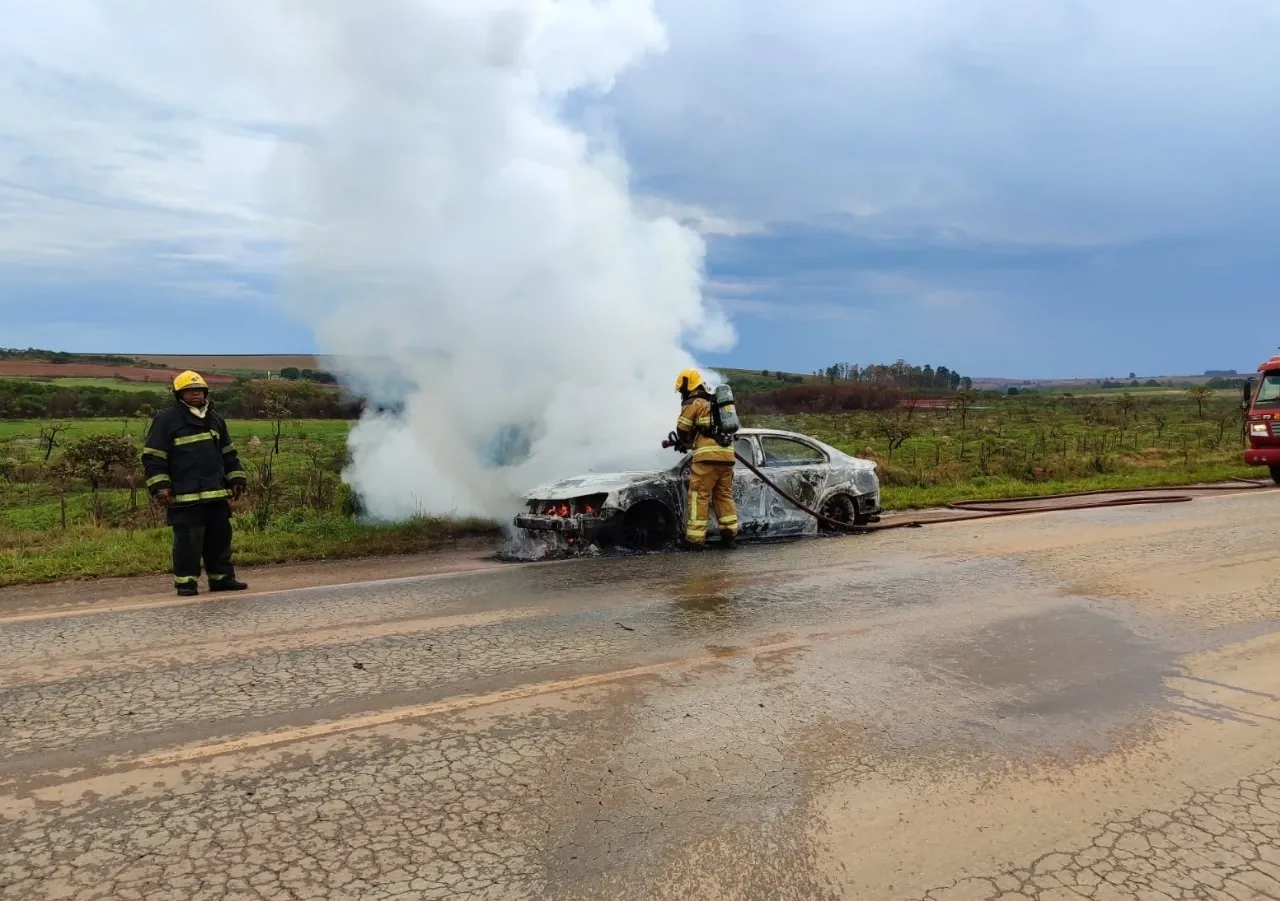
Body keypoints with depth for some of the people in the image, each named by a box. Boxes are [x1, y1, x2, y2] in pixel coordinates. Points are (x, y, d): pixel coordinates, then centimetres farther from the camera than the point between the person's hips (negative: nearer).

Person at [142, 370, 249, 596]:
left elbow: (228, 454, 22)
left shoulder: (215, 419, 15)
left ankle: (222, 577, 20)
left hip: (217, 494, 6)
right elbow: (152, 457, -5)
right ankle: (186, 581, 6)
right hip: (184, 496, -6)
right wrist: (160, 486, -12)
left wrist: (236, 478, 16)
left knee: (220, 537, 10)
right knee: (188, 540, -5)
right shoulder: (166, 420, -3)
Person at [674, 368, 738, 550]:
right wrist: (692, 442, 29)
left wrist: (686, 443, 23)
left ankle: (695, 538, -5)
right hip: (726, 454, 7)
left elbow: (682, 430, 3)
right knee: (724, 495, 14)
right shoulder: (716, 403, 25)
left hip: (707, 455, -7)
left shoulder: (693, 403, 1)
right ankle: (730, 534, 11)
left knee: (699, 496, -3)